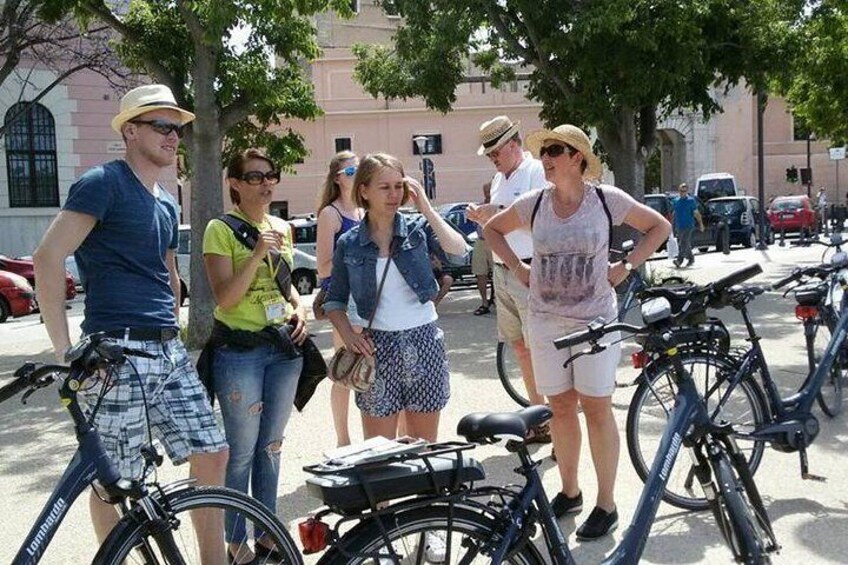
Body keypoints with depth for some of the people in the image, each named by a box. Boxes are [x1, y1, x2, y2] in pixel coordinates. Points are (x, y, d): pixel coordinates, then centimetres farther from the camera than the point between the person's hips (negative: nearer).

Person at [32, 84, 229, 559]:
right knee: (115, 480, 2)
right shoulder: (104, 183, -7)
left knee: (213, 453, 7)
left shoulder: (168, 204, 18)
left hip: (168, 350, 8)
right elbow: (48, 258, -15)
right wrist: (65, 349, -16)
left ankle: (214, 559, 20)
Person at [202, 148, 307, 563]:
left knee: (271, 447, 14)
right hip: (239, 351, -6)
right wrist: (257, 253, -25)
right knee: (242, 451, 2)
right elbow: (225, 297, -16)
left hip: (283, 347, 6)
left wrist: (298, 306, 4)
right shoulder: (221, 229, -8)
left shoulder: (282, 228, 11)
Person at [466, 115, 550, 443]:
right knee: (519, 346, 12)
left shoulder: (537, 173, -8)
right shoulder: (499, 179, 18)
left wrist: (500, 213, -17)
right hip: (502, 271, 9)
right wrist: (481, 218, 3)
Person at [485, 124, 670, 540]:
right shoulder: (533, 204, 0)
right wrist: (518, 267, 5)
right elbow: (492, 230, 16)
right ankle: (569, 491, 28)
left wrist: (627, 265, -3)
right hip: (546, 322, 3)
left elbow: (660, 227, 6)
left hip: (595, 319, -3)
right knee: (561, 408, 12)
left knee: (596, 409, 1)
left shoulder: (607, 199, -6)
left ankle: (606, 505, 13)